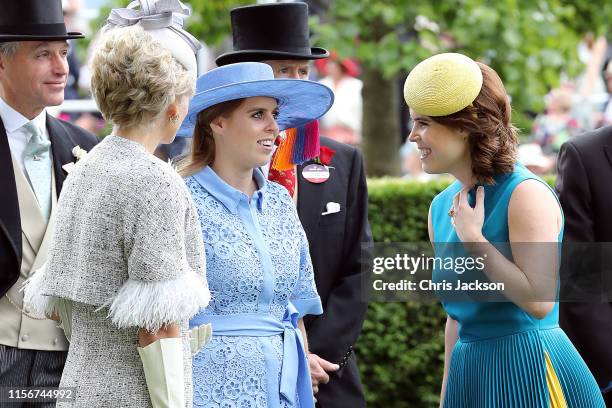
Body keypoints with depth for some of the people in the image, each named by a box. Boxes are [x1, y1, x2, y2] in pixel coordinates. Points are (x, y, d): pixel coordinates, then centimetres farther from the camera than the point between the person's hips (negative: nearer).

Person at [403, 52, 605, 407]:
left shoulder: (527, 194, -13)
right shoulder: (442, 207, 9)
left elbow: (539, 302, -21)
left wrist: (474, 238, -15)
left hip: (530, 373, -7)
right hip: (470, 375, 7)